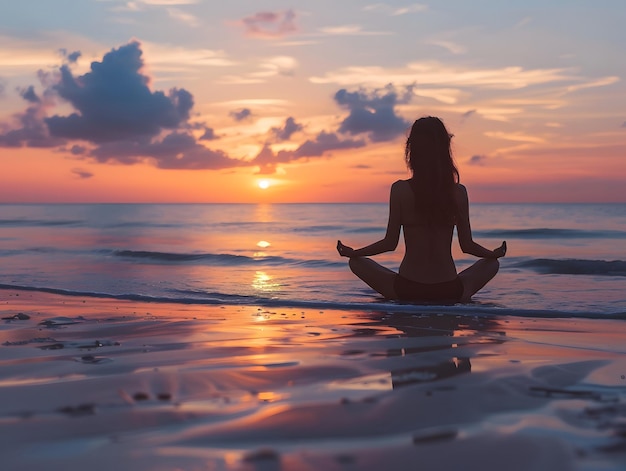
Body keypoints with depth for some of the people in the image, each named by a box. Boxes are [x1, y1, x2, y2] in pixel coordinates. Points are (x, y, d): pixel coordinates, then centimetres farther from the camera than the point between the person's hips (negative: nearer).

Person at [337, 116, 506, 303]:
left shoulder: (400, 189, -8)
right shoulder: (459, 191, -4)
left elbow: (390, 243, -4)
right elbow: (467, 245, 1)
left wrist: (351, 253, 13)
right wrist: (496, 253, 22)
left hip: (407, 291, -2)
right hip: (450, 293, 2)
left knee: (357, 262, 21)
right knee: (492, 264, 29)